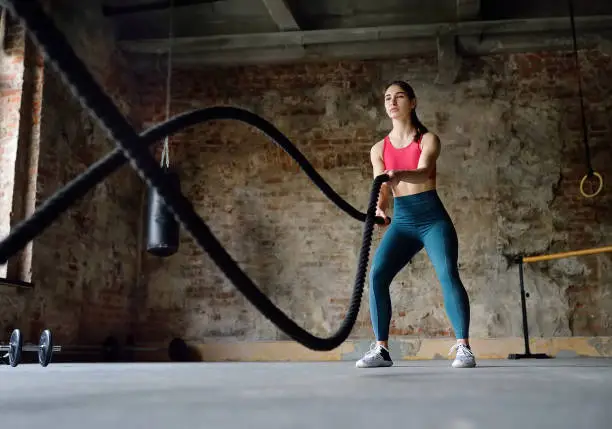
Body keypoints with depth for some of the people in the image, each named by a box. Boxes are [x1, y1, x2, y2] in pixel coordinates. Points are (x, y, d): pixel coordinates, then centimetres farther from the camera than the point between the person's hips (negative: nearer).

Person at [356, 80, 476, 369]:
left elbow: (423, 172, -20)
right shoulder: (379, 149, 10)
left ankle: (463, 347, -11)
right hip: (402, 222, 3)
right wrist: (379, 210, -22)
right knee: (377, 275, -14)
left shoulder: (428, 140, 1)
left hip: (433, 217, -3)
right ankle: (381, 349, -7)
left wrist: (399, 174, -43)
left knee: (447, 275, -20)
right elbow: (382, 189, 2)